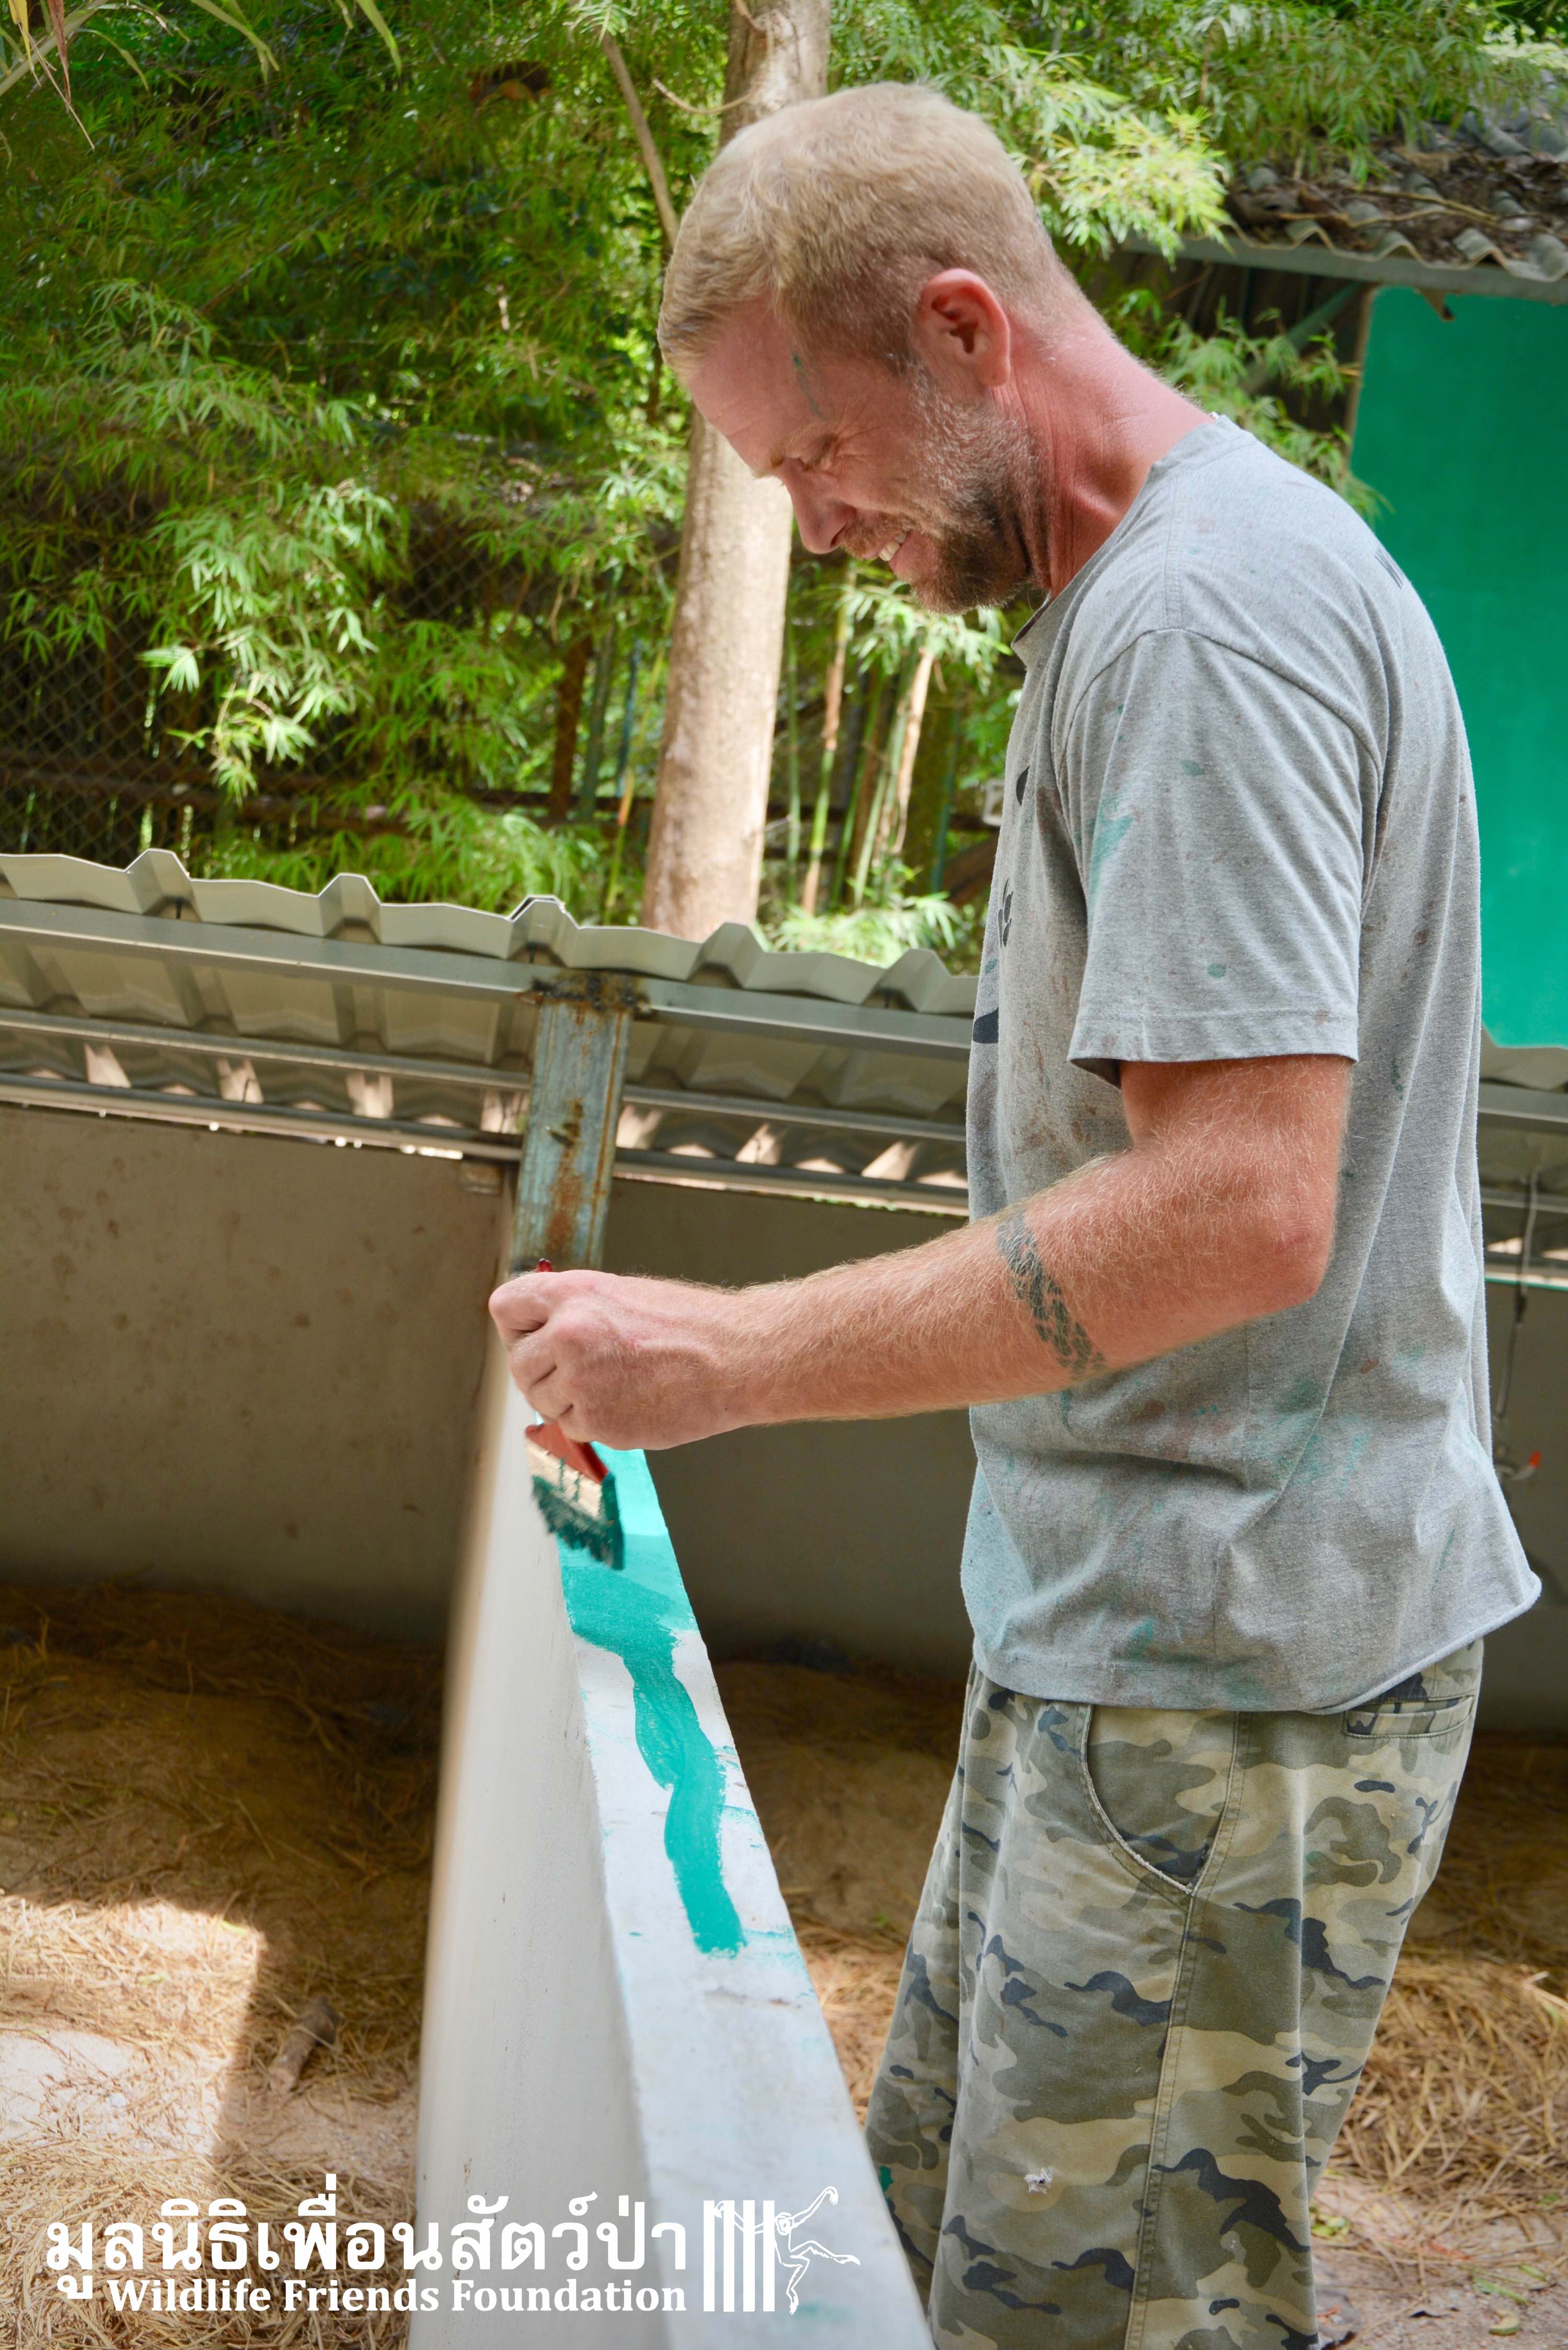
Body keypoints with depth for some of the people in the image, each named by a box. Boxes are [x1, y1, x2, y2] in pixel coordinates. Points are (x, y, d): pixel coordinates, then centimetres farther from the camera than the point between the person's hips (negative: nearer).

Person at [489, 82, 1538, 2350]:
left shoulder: (1203, 612, -19)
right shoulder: (1138, 592, 14)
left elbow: (1237, 1211, -27)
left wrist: (738, 1355, -21)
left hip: (1230, 1661, -10)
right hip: (1115, 1611, 10)